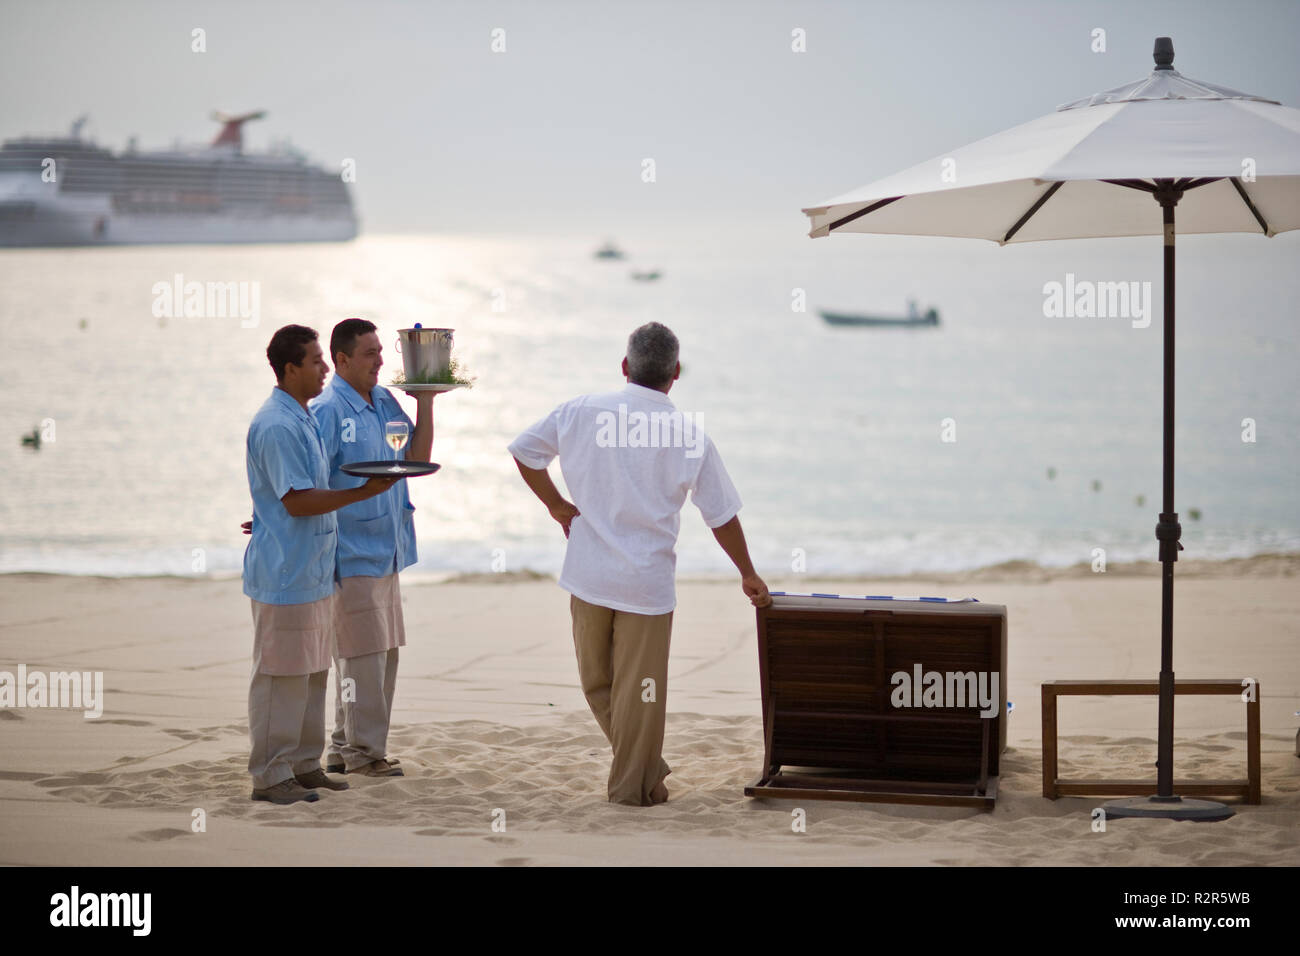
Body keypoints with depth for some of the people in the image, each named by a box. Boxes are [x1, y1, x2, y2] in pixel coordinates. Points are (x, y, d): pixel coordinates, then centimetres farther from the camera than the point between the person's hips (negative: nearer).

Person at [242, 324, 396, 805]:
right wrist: (363, 492, -21)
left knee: (311, 673, 14)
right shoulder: (276, 426, -18)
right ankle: (270, 775, 2)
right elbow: (297, 500, -21)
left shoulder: (303, 419, 15)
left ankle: (303, 764, 22)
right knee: (281, 675, -4)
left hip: (312, 570, 10)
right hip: (285, 573, -10)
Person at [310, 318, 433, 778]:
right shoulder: (328, 411, -14)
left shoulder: (385, 402, 10)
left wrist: (425, 400, 4)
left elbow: (418, 457, 8)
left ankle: (345, 748, 21)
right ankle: (362, 751, 5)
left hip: (386, 550, 8)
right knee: (363, 652, -5)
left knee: (384, 652, 13)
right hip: (352, 553, -8)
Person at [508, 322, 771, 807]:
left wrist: (555, 504, 16)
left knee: (597, 682, 18)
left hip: (589, 574, 2)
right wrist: (748, 575, 14)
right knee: (640, 688, 7)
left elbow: (523, 449, 5)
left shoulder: (582, 411, -2)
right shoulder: (690, 434, -6)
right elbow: (722, 516, 0)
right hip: (647, 580, -2)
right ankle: (633, 784, 15)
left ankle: (644, 765, 24)